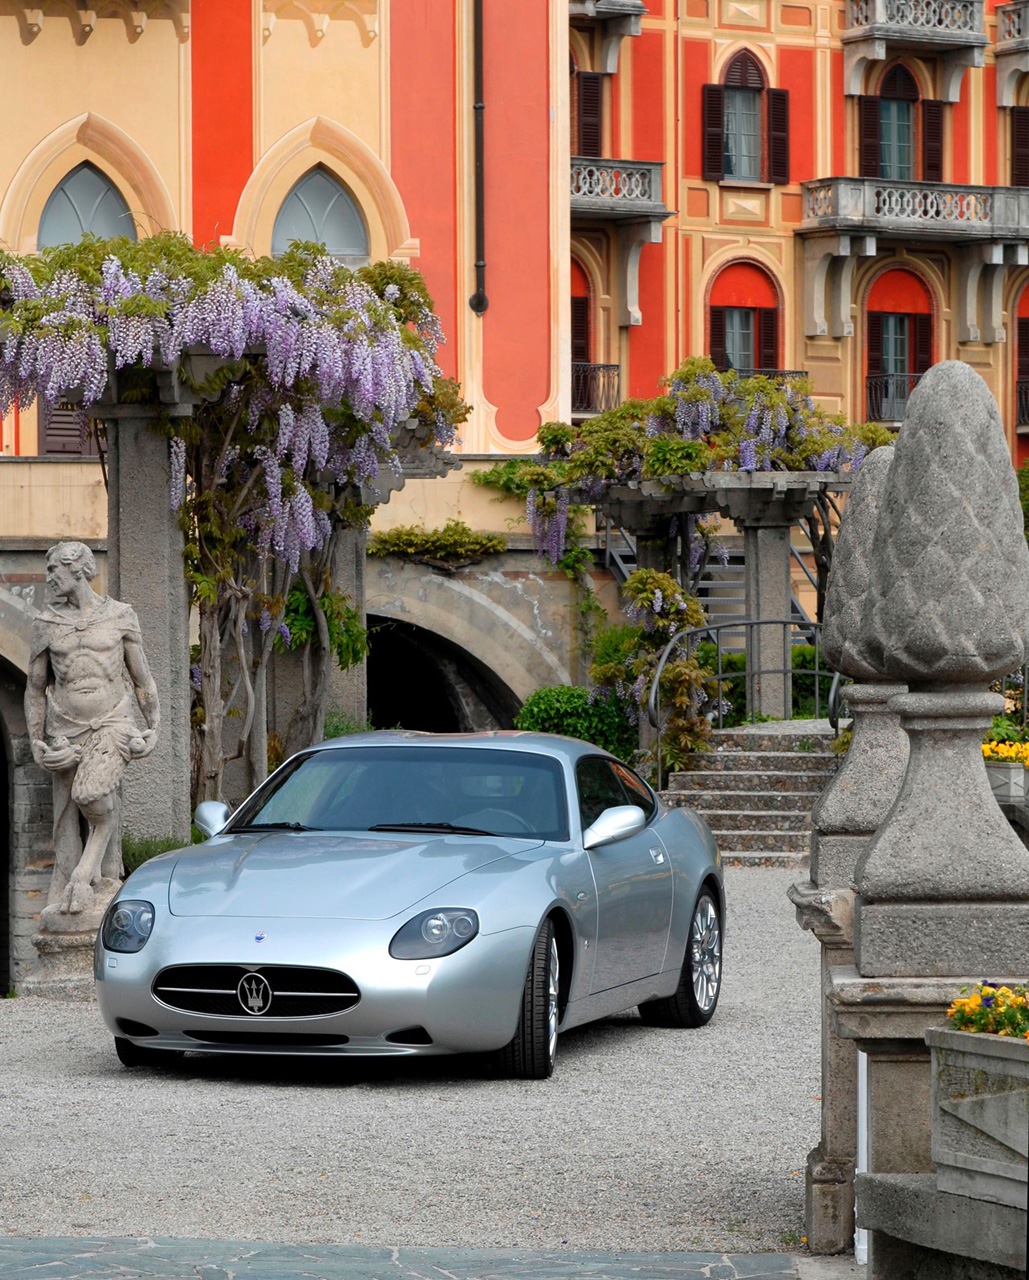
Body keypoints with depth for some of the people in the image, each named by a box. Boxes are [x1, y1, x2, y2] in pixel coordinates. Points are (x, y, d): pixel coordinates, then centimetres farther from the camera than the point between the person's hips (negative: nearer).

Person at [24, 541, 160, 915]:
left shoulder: (119, 617, 4)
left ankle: (87, 872, -12)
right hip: (65, 730, 3)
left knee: (94, 793, -27)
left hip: (112, 724, -3)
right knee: (66, 817, 1)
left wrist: (154, 728, 4)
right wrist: (35, 740, 4)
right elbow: (35, 688, 13)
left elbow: (142, 679, 11)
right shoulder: (45, 624, 8)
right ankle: (63, 896, 8)